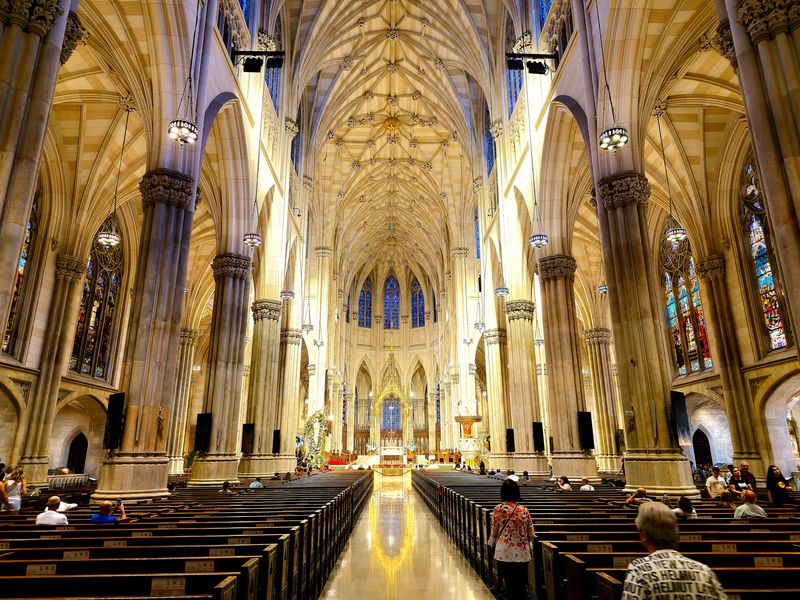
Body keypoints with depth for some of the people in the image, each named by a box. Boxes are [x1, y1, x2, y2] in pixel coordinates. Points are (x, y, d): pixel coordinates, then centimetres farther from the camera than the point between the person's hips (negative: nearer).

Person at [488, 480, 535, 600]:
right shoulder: (524, 510, -7)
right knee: (522, 585, 12)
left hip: (504, 553, 0)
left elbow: (494, 532, 0)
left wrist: (491, 542, 20)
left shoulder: (498, 509, -8)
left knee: (509, 585, 12)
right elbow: (531, 535, 0)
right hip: (522, 554, 0)